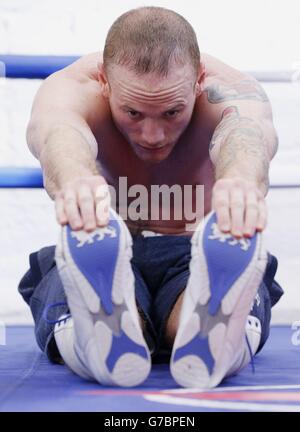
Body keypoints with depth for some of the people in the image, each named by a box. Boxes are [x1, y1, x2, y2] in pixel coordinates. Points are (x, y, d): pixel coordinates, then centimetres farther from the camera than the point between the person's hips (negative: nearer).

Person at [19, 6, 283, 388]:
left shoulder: (231, 91, -17)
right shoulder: (70, 89, -18)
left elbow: (245, 135, -43)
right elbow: (59, 135, -43)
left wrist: (242, 179, -70)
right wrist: (73, 178, -70)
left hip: (197, 261, 0)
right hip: (96, 267, 0)